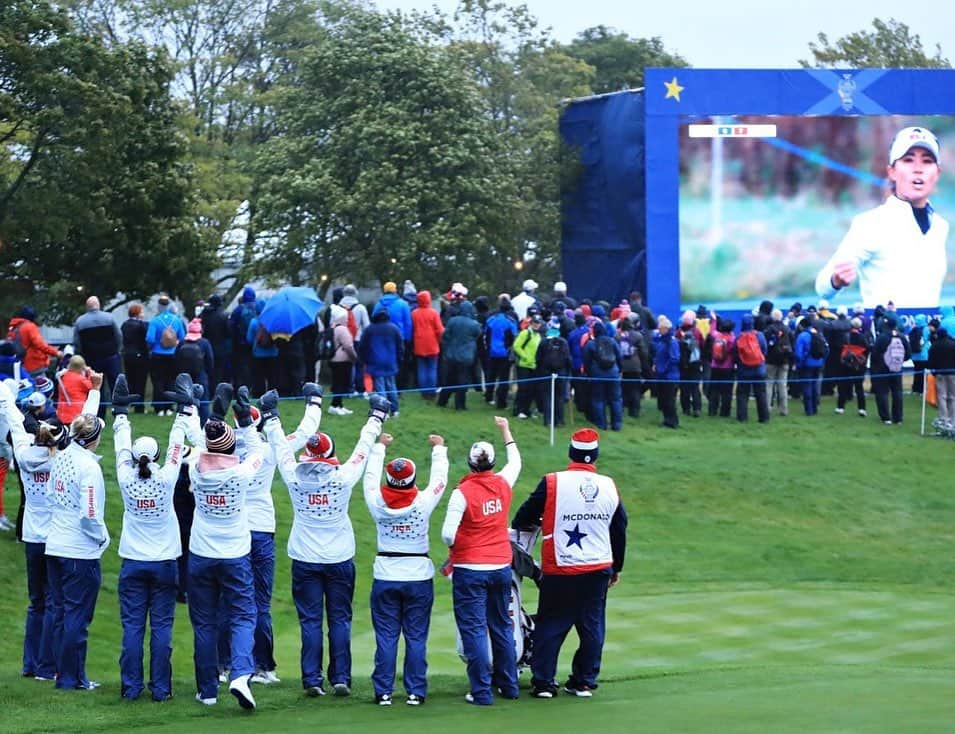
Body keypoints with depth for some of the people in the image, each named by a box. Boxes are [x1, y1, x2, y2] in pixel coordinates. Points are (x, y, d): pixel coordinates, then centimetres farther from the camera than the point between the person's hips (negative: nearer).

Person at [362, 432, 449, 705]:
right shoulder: (423, 503, -12)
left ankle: (383, 692, 4)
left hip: (385, 578, 1)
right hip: (419, 577, -1)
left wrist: (379, 447, 25)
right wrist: (439, 448, 21)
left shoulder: (378, 504, -8)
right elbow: (439, 479, 4)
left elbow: (371, 476, 10)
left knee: (386, 637, 4)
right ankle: (416, 692, 5)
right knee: (416, 637, 4)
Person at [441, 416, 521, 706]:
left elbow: (448, 534, -18)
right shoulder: (503, 484, -1)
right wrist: (505, 429, 35)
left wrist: (453, 549, 5)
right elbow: (515, 461, 22)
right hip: (501, 566, 5)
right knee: (502, 627, 18)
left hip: (470, 570, -5)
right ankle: (508, 685, 25)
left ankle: (482, 691, -6)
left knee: (474, 630, -3)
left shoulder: (463, 492, -16)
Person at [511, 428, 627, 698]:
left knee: (550, 626, 7)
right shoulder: (609, 487, 1)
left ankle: (543, 682, 6)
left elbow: (525, 518, -3)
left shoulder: (552, 483, -11)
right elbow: (619, 530, 11)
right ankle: (585, 681, 15)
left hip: (559, 570, -2)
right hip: (599, 569, 2)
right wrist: (617, 567, 23)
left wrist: (525, 525, 22)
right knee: (592, 626, 11)